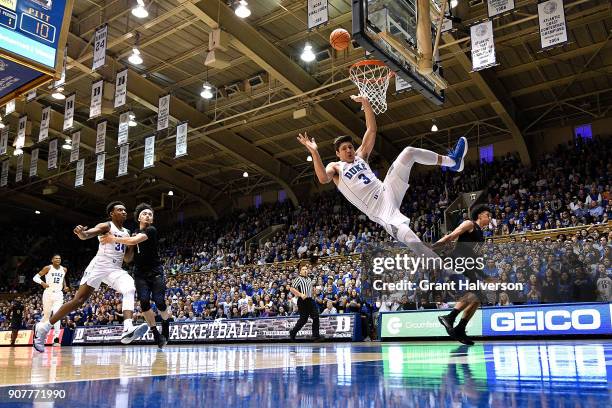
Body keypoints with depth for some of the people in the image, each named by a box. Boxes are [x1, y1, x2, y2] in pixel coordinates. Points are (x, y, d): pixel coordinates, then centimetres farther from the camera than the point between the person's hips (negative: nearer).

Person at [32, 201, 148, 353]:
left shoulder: (127, 232, 19)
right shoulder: (106, 226, -1)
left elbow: (128, 258, 23)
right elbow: (86, 235, -19)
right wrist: (80, 232, -43)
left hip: (116, 269, 5)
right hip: (100, 265, -5)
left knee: (130, 290, -24)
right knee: (78, 300, -5)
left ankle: (128, 330, -41)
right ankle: (43, 327, 11)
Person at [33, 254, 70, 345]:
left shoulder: (64, 269, 7)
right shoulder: (48, 268, -4)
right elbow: (35, 277, -3)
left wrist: (65, 286, 10)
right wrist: (42, 283, -21)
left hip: (58, 294, 2)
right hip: (48, 293, -2)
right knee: (46, 315, 7)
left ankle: (56, 338, -19)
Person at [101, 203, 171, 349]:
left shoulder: (151, 230, -9)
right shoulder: (134, 233, 14)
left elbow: (134, 241, -25)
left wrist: (115, 239, -21)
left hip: (155, 272, -5)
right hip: (140, 274, 5)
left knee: (159, 302, -12)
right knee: (144, 302, -13)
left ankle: (166, 324, 20)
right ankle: (156, 334, -1)